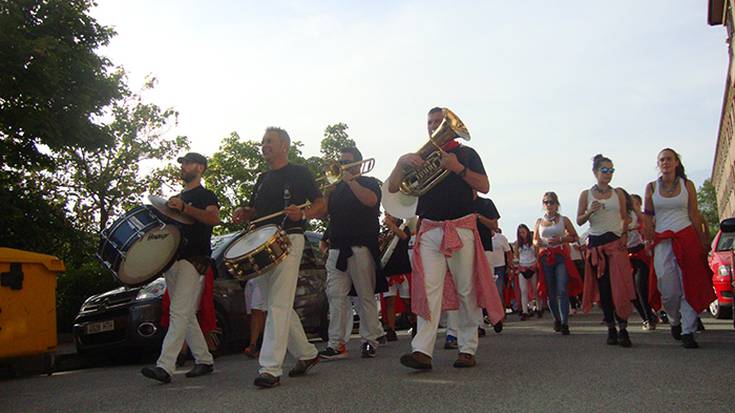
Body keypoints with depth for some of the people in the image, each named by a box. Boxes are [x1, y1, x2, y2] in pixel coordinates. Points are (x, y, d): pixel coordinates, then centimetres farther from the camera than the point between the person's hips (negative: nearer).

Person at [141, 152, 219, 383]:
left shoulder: (205, 195, 0)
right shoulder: (177, 198, 24)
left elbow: (214, 218, -20)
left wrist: (184, 208, -30)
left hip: (194, 258, -8)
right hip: (173, 259, 9)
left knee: (179, 312, -16)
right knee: (186, 315, 9)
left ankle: (165, 367, -22)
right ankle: (205, 361, 17)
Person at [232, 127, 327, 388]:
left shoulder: (299, 173, 2)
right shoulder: (262, 179, 22)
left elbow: (321, 206, -2)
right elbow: (255, 210, 28)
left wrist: (302, 214, -22)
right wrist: (243, 214, 5)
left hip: (288, 240, -8)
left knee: (278, 305, -12)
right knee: (277, 306, 10)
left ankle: (270, 368, -12)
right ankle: (306, 354, 24)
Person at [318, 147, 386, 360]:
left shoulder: (369, 182, 8)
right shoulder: (336, 187, 22)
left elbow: (370, 200, -15)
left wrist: (350, 180, -9)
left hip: (361, 247, -5)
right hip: (337, 248, 5)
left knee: (366, 295, 0)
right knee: (335, 295, -4)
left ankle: (369, 341, 7)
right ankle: (336, 343, -4)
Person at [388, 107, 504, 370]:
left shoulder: (465, 153, 12)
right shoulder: (419, 157, 17)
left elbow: (484, 187, -1)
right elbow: (392, 188, 9)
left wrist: (458, 168, -14)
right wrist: (402, 162, -9)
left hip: (461, 228, -1)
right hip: (430, 230, 2)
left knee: (467, 291, 0)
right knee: (428, 289, -9)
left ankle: (468, 349, 9)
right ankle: (422, 351, -15)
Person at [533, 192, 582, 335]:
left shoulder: (563, 220, 6)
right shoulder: (539, 221, 12)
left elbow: (575, 237, 6)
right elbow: (534, 240, 20)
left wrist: (560, 239, -10)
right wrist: (538, 243, -4)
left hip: (561, 256, -3)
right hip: (545, 257, 3)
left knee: (562, 290, -15)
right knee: (550, 292, 7)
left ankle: (564, 323, -15)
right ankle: (557, 320, 25)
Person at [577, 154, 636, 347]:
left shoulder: (618, 193, 9)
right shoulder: (586, 194, 6)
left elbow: (625, 218, 12)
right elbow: (579, 221, 6)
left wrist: (625, 234, -4)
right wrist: (590, 212, -13)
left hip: (616, 242, 0)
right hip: (596, 243, 0)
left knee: (620, 285, -9)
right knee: (603, 286, 3)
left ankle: (623, 328, -5)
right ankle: (611, 328, 10)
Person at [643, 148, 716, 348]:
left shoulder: (687, 185, 7)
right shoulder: (651, 187, 7)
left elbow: (694, 214, 7)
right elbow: (648, 218, 8)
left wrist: (702, 241, 4)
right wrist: (648, 241, 1)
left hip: (687, 237, 0)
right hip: (662, 240, 0)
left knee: (689, 286, -5)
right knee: (668, 290, -3)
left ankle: (688, 332, 0)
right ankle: (675, 321, 24)